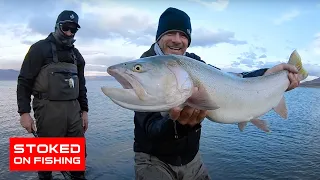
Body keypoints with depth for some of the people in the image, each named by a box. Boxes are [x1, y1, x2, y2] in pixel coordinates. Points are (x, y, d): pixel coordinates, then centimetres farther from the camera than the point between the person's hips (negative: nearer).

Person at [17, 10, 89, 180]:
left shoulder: (76, 54, 17)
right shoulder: (40, 48, 0)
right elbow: (24, 81, -5)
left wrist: (84, 110, 12)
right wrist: (24, 112, -12)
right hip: (49, 109, -5)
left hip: (73, 109, 5)